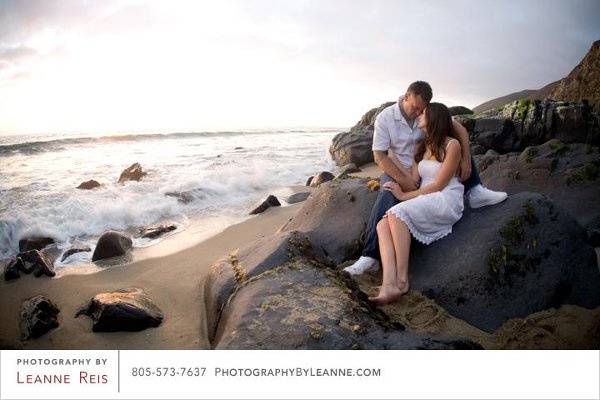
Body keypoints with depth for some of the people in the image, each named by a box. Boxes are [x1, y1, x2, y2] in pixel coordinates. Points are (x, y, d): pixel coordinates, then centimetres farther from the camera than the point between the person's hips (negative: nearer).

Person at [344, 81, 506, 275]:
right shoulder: (385, 118, -15)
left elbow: (459, 129, -7)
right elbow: (379, 157, -18)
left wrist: (466, 160, -21)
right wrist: (403, 180, -27)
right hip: (397, 171, -4)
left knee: (459, 142, -6)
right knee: (386, 196, -35)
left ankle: (474, 192, -10)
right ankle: (370, 256, -37)